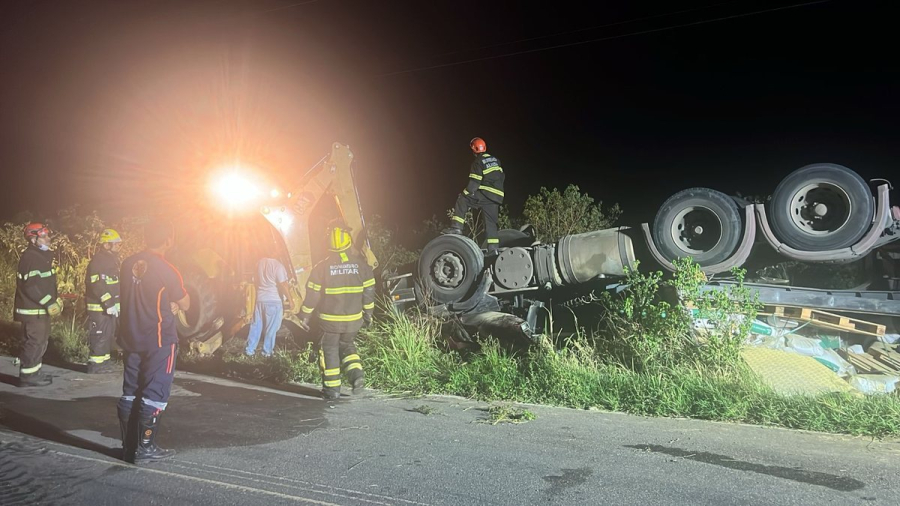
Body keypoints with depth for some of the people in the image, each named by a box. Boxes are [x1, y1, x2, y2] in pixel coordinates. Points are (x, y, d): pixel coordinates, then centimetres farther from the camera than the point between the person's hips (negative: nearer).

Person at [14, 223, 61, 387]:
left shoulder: (43, 255, 15)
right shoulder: (30, 257, -17)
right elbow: (30, 285, -23)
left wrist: (55, 299, 11)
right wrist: (49, 302, -21)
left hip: (41, 308, 10)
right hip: (33, 310, -10)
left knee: (41, 341, 16)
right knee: (35, 342, -5)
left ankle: (34, 372, 26)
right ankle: (28, 376, 2)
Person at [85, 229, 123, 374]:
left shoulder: (112, 260, 14)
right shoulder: (97, 261, -16)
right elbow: (96, 286, -23)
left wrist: (114, 304, 18)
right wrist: (108, 304, -24)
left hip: (110, 306, 10)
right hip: (99, 308, -10)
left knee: (108, 335, 14)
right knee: (100, 336, -5)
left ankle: (103, 362, 23)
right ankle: (95, 364, 3)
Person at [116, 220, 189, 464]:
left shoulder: (128, 264, 2)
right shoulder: (166, 270, -16)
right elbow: (185, 305, -5)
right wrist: (174, 303, 15)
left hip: (131, 338, 6)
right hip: (159, 340, -6)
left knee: (130, 393, 12)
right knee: (154, 395, 1)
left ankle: (129, 446, 20)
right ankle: (145, 449, 5)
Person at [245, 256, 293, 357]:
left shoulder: (259, 262, 3)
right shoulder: (278, 265, -18)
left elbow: (257, 281, 13)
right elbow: (283, 285, -19)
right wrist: (290, 300, -12)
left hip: (260, 299, 6)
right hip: (274, 301, -6)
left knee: (256, 325, 15)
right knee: (271, 328, 7)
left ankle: (250, 349, 20)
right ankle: (267, 351, 16)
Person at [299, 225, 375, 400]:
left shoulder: (322, 266, -10)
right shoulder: (361, 263, -4)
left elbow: (313, 294, -7)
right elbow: (369, 290, 1)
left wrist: (305, 316, 5)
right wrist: (368, 314, 13)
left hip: (330, 320, -2)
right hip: (354, 319, 3)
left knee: (330, 350, 12)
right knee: (347, 346, 23)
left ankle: (332, 388, 15)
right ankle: (356, 375, 4)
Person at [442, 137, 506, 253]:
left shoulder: (477, 163, -4)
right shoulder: (495, 160, 17)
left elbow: (474, 182, -11)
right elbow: (501, 176, 23)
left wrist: (466, 193, -2)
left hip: (485, 193, -7)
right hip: (497, 196, 7)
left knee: (462, 200, 2)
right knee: (491, 222, 11)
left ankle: (456, 227, -8)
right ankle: (493, 248, 8)